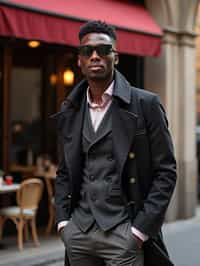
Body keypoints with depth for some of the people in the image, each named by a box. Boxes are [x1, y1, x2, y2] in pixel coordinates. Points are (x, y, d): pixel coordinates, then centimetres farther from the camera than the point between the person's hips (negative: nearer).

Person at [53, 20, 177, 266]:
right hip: (77, 231, 4)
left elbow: (165, 171, -5)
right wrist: (62, 220, 4)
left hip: (122, 232, -4)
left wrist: (142, 228, -10)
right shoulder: (69, 111, 9)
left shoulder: (145, 104, -4)